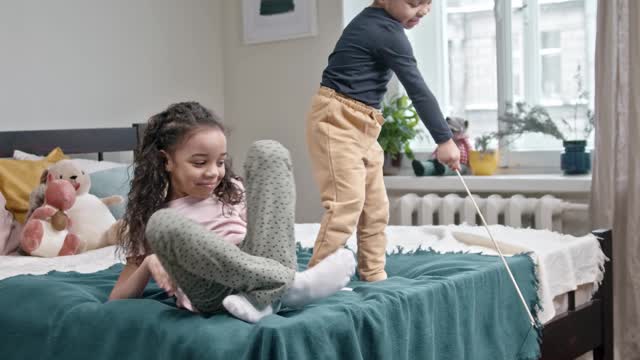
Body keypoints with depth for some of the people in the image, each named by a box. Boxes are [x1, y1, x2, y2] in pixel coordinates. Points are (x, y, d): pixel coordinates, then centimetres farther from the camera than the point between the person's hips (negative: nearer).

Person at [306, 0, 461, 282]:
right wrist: (444, 139, -14)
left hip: (359, 125, 10)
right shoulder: (388, 32, -17)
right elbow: (417, 90, -17)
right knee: (347, 202, -16)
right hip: (337, 120, -10)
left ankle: (373, 275, 18)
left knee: (376, 205, 10)